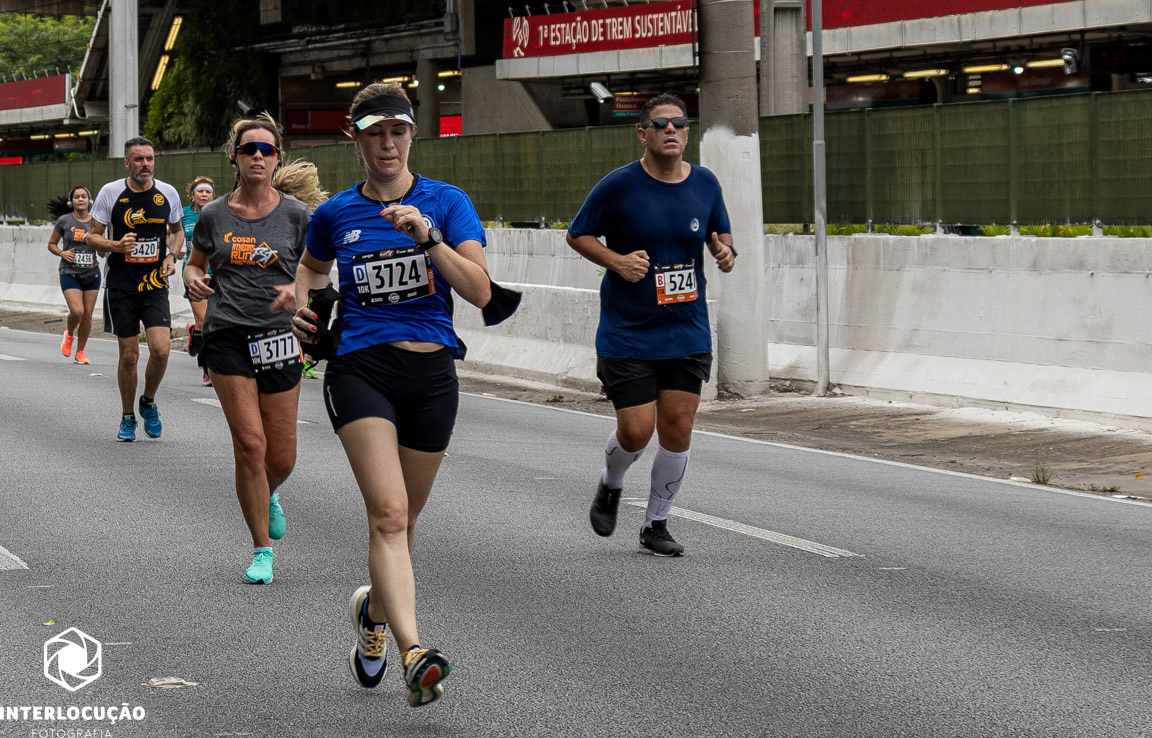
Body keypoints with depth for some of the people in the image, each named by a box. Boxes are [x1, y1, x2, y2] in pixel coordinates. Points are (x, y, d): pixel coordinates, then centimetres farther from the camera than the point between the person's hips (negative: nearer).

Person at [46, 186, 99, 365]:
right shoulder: (64, 221, -2)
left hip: (92, 274, 2)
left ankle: (80, 352, 18)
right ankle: (69, 334, 16)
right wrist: (62, 252, -10)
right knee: (77, 311, -17)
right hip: (70, 274, -2)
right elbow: (51, 244, 9)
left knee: (87, 315, 2)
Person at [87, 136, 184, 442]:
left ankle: (148, 402, 14)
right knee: (129, 354, 2)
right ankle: (127, 417, 20)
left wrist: (172, 256, 1)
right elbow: (93, 236, 2)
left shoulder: (168, 193, 2)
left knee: (160, 349, -14)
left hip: (155, 283, 1)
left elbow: (177, 230, 19)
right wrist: (116, 246, -18)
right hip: (121, 285, -1)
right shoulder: (110, 193, -4)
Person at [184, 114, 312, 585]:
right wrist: (194, 281, -7)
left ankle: (267, 497, 42)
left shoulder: (296, 215, 2)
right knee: (250, 445, -11)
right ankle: (262, 551, 4)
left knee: (282, 458, 4)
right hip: (227, 338, -1)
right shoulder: (214, 216, 4)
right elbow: (194, 264, 16)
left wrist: (297, 289, -16)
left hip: (278, 339, 1)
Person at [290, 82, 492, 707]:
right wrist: (301, 304, 9)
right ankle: (413, 653, -31)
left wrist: (427, 236, -20)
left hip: (432, 374, 1)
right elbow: (312, 265, 29)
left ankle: (374, 609, 45)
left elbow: (480, 291, -10)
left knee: (402, 520, 14)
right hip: (359, 368, -1)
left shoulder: (447, 203, 2)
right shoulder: (335, 214, 6)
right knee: (388, 513, -20)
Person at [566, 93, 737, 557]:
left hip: (687, 333, 3)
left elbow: (720, 233, 19)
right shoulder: (619, 186, -8)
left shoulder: (705, 184, 4)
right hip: (627, 332, -3)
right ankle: (610, 485, 28)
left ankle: (655, 526, 17)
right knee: (636, 430, -7)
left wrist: (725, 251, -5)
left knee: (677, 429, 0)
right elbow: (577, 235, 1)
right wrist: (616, 261, -16)